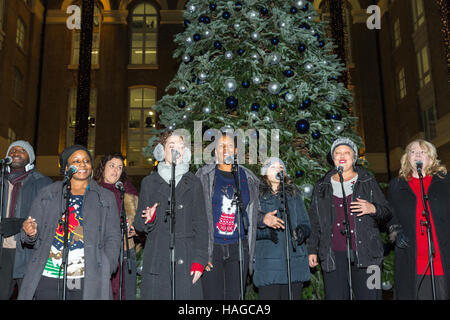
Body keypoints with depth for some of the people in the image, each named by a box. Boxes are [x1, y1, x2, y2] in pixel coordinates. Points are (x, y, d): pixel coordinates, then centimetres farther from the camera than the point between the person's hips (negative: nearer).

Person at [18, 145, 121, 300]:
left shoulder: (106, 198, 11)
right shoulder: (47, 194, 12)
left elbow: (112, 237, 7)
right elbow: (36, 239, 13)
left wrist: (105, 271, -6)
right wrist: (31, 233, -10)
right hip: (48, 277, 1)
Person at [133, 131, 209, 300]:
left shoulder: (193, 182, 9)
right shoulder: (149, 182, 8)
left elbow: (200, 224, 7)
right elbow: (139, 224, 10)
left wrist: (199, 260, -2)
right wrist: (149, 219, -14)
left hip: (186, 261, 0)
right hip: (157, 260, 0)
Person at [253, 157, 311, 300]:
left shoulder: (294, 194, 16)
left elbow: (306, 223, 13)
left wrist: (302, 230, -9)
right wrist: (266, 231, -20)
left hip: (294, 261, 3)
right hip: (268, 262, -3)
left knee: (293, 296, 4)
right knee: (269, 295, -4)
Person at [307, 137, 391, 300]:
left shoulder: (368, 182, 12)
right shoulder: (322, 187, 16)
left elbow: (387, 213, 12)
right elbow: (314, 222, 18)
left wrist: (373, 209, -10)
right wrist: (312, 249, 11)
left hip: (365, 254, -1)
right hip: (333, 255, 1)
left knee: (369, 296, -3)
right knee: (335, 296, -1)